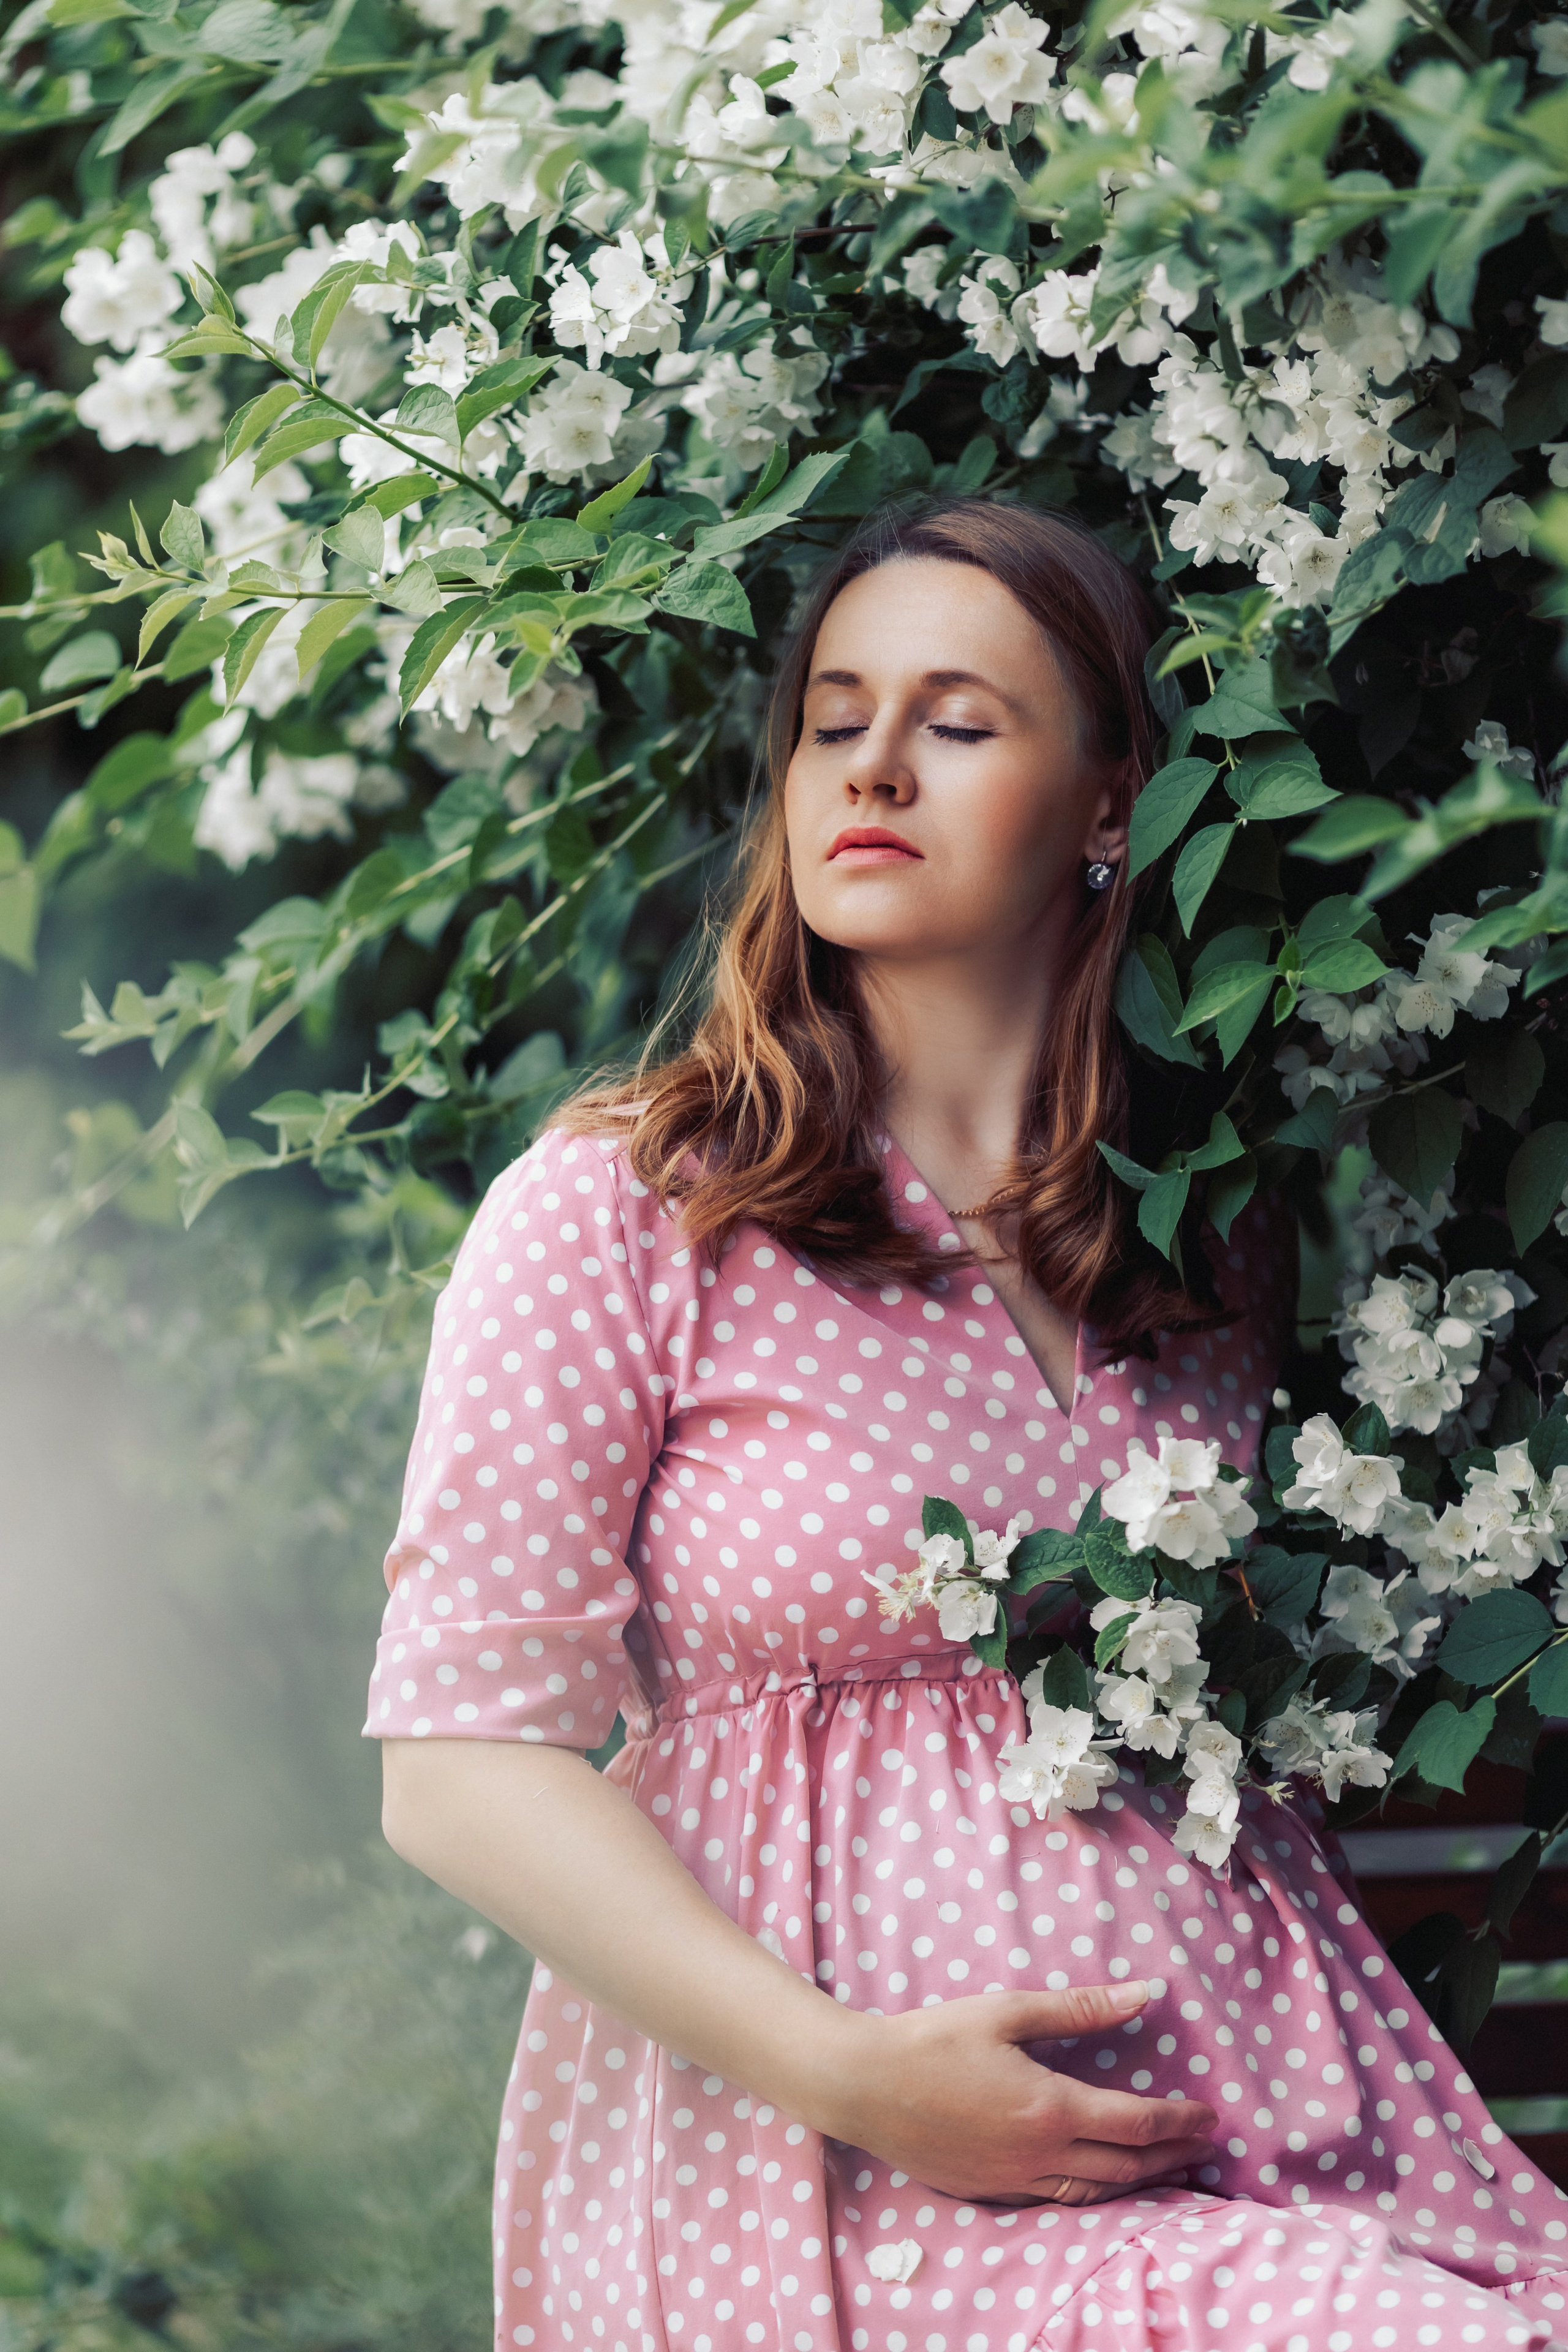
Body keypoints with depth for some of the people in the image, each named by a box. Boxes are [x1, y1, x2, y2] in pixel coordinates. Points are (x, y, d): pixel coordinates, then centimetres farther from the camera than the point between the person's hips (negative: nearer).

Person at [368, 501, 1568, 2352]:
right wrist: (843, 2072, -15)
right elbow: (467, 1761, -5)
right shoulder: (615, 1213, 0)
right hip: (847, 2177, -5)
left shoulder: (1218, 1240, 14)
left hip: (1277, 2141, 5)